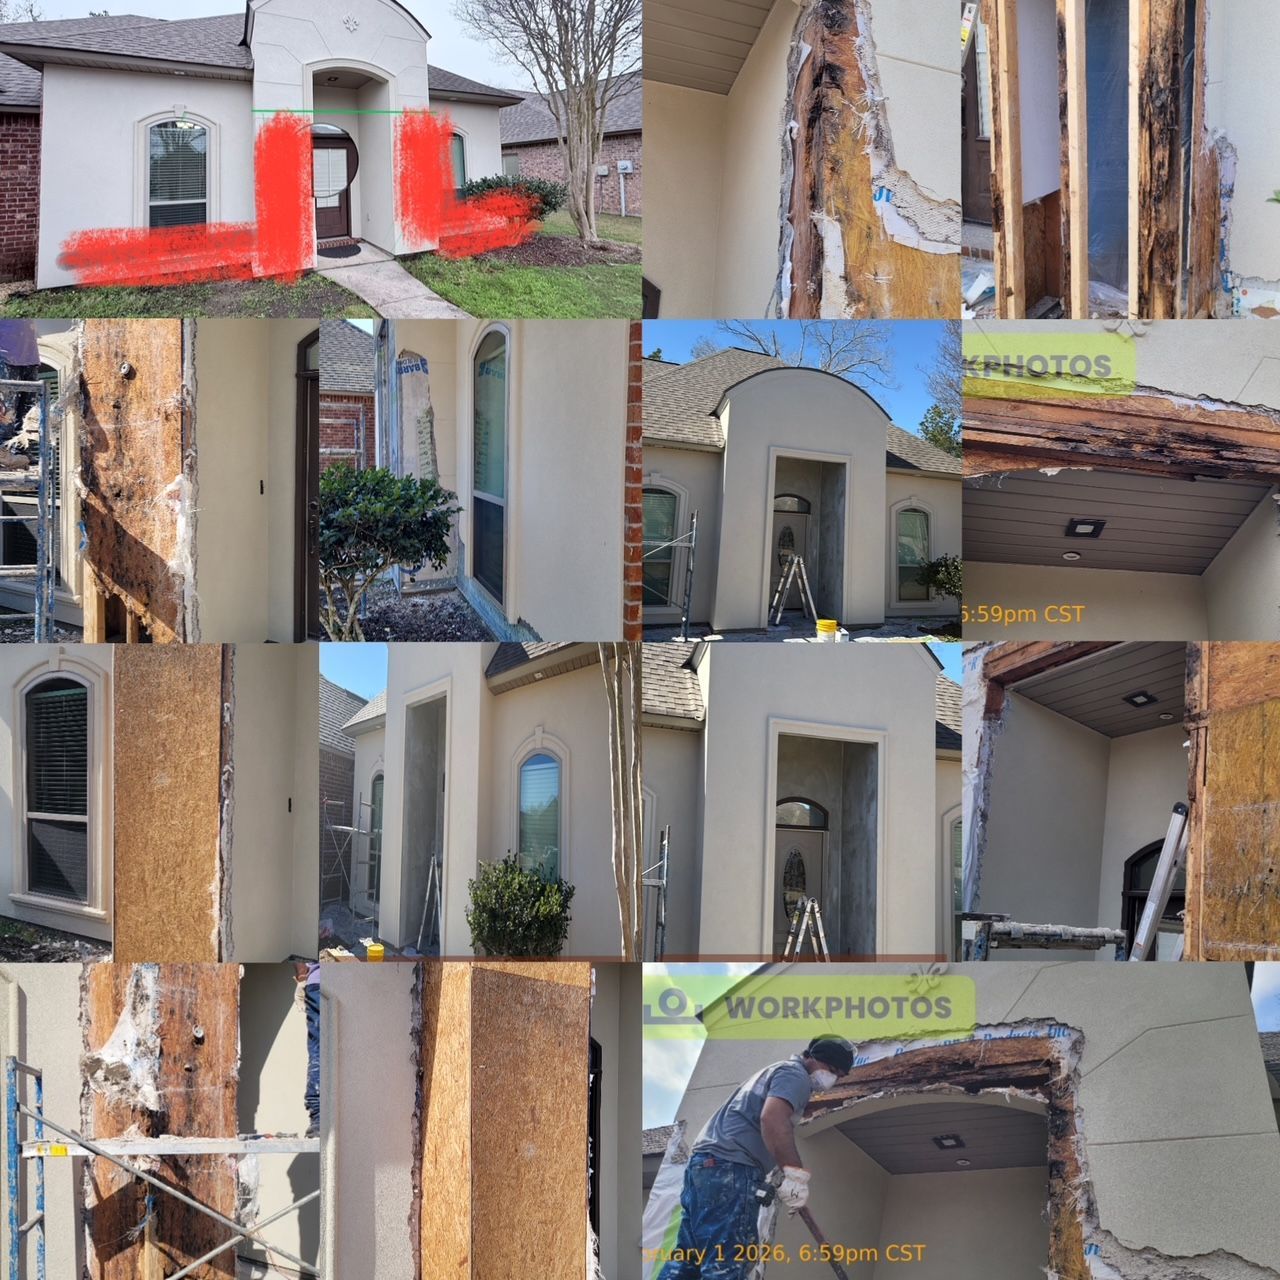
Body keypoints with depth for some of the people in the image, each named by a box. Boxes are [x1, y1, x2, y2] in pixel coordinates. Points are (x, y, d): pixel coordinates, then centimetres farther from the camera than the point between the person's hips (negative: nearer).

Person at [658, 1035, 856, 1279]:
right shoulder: (795, 1075, -2)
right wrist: (796, 1174, -22)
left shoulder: (776, 1072, 31)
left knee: (687, 1259, 8)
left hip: (705, 1162, 10)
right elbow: (772, 1118, -20)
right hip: (730, 1168, -10)